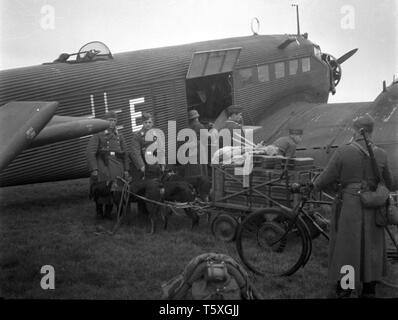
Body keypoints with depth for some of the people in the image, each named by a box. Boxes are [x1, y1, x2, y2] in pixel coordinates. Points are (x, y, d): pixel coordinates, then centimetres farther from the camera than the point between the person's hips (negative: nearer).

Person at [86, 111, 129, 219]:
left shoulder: (119, 136, 15)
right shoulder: (98, 135, 0)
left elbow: (124, 154, 19)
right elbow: (90, 152, -7)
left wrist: (126, 169, 14)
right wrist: (94, 169, -14)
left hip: (117, 169, 4)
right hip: (102, 168, -3)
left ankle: (108, 212, 14)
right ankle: (99, 212, 18)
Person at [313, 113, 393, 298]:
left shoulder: (343, 152, -11)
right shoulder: (381, 154, -2)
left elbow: (325, 181, -10)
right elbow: (387, 184, 10)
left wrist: (314, 186, 11)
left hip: (348, 207, -3)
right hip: (371, 208, 3)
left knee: (345, 247, 8)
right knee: (370, 248, 14)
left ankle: (342, 290, 16)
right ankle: (369, 291, 23)